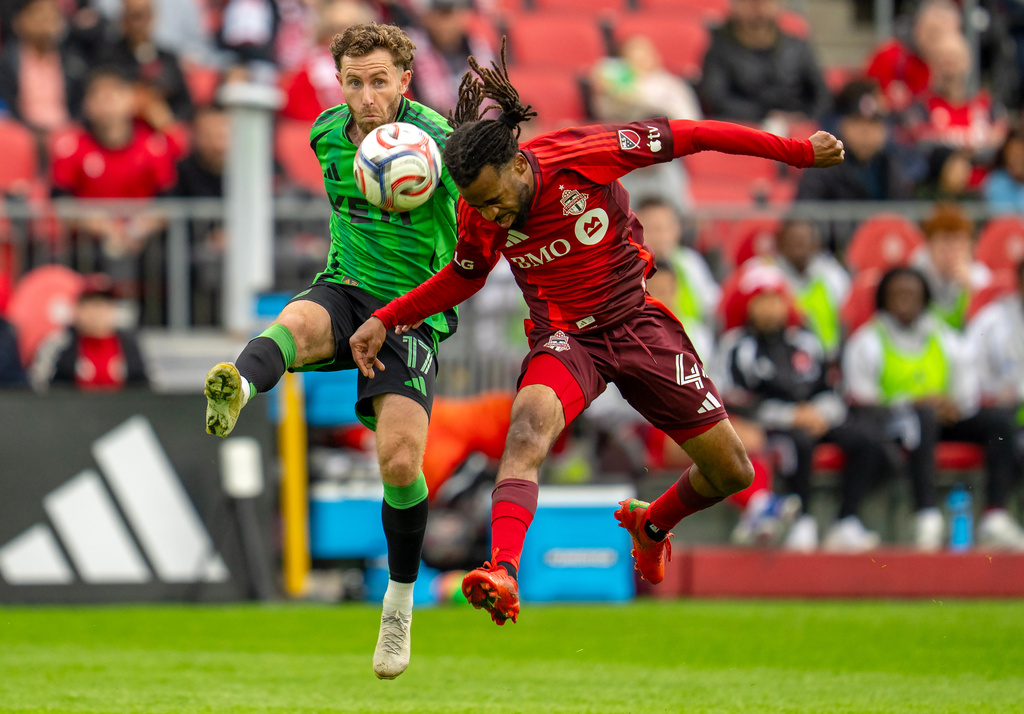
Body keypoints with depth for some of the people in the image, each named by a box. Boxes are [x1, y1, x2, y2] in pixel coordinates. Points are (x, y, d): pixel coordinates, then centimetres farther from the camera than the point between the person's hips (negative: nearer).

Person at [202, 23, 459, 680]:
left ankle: (400, 602, 7)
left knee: (401, 458, -16)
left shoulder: (435, 143, -14)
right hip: (346, 290, 3)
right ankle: (235, 391, -69)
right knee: (297, 322, -34)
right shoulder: (328, 135, 3)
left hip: (414, 312, -3)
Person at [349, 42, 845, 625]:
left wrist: (799, 152, -7)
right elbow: (465, 276, 11)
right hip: (566, 340, 0)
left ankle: (651, 525, 36)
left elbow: (687, 137, -13)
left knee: (732, 474, 4)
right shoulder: (478, 216, -12)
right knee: (530, 425, -35)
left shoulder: (583, 156, -23)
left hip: (640, 325, 0)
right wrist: (385, 320, 0)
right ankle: (502, 572, -51)